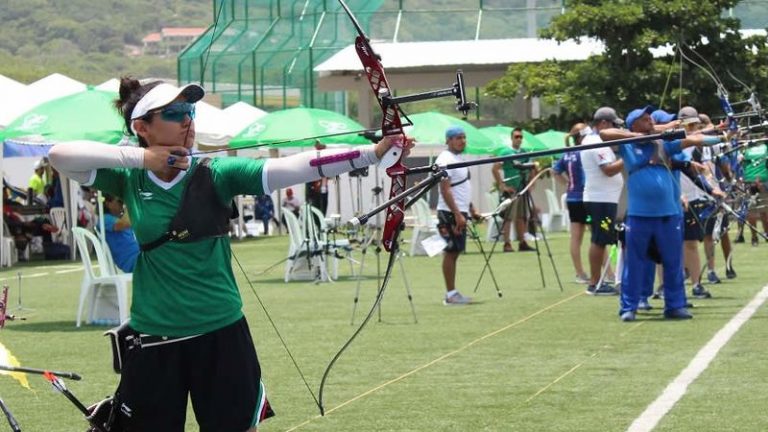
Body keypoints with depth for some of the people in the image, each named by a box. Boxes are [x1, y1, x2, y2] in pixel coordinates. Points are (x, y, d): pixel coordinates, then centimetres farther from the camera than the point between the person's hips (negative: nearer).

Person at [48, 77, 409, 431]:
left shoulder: (216, 174, -5)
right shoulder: (130, 179, -1)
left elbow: (295, 167, -16)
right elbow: (60, 155, -11)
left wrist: (375, 152, -28)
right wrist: (140, 158, -14)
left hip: (222, 335, 0)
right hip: (153, 339, 1)